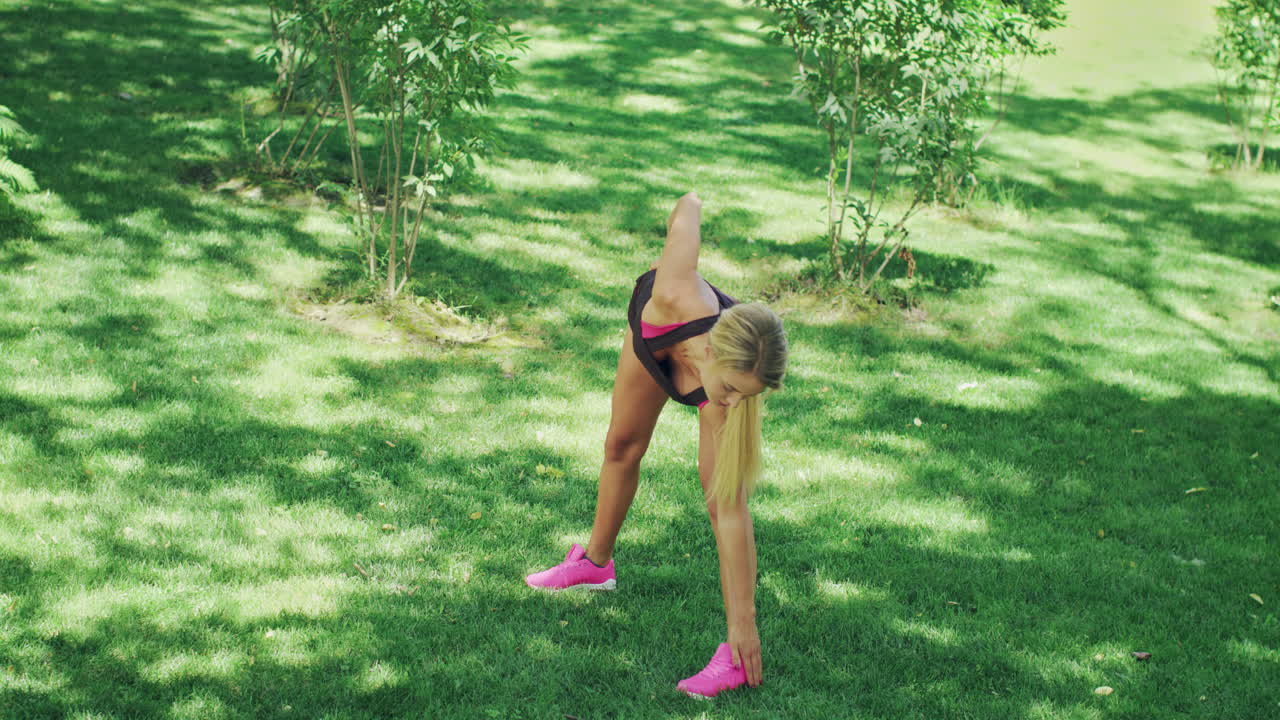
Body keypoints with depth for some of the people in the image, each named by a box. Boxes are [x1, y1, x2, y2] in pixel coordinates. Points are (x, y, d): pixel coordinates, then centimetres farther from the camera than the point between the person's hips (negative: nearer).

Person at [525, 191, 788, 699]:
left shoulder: (726, 405, -44)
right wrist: (690, 206, -6)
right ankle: (596, 562, 46)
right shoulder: (678, 297, -50)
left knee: (721, 496, -18)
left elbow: (732, 514, -38)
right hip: (655, 324, 3)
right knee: (622, 446, 21)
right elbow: (689, 207, -32)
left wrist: (743, 623, -35)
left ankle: (736, 653, -11)